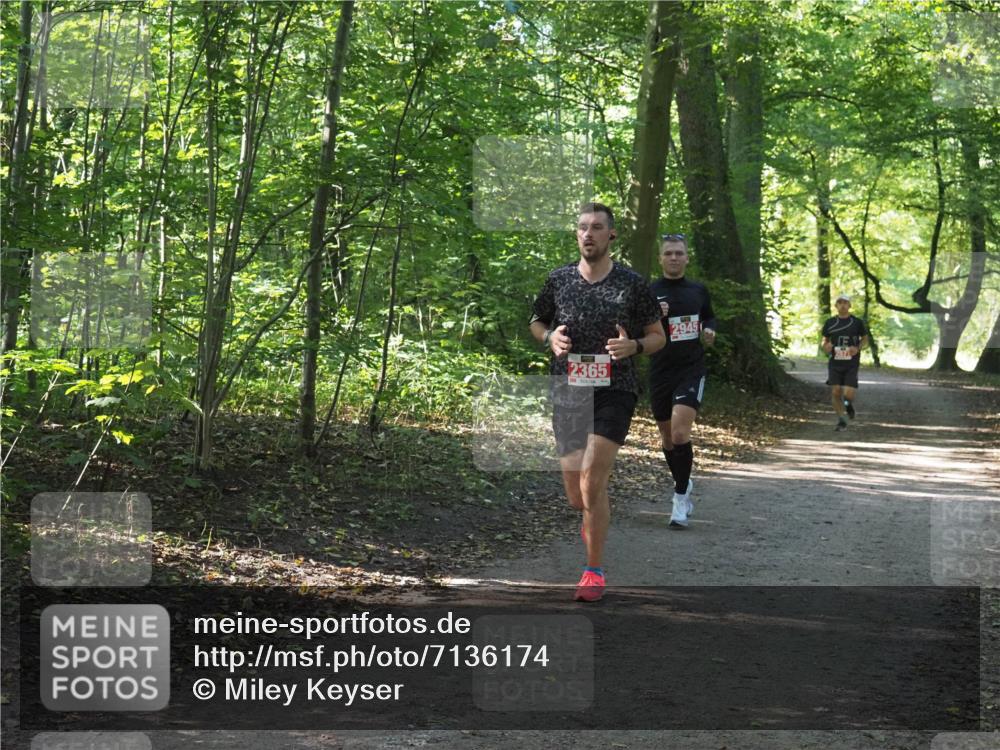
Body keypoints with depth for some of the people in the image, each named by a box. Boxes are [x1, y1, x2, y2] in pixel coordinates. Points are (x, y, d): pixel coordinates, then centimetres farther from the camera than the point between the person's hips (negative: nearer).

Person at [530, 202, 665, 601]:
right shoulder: (559, 279, 5)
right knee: (576, 496, 6)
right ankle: (594, 518, 44)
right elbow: (536, 321, 20)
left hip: (614, 393, -3)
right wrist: (550, 337, -4)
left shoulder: (632, 283, -1)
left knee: (592, 482, -17)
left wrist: (633, 346, -14)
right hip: (567, 393, 3)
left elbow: (657, 336, 8)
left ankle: (594, 570, -3)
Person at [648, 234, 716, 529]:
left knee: (680, 433, -19)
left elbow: (709, 318, 24)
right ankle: (684, 484, 38)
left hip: (692, 370, -1)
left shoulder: (698, 291, 6)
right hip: (661, 373, 1)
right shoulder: (649, 292, -3)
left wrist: (709, 332, 2)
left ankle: (680, 497, -8)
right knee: (667, 438, 12)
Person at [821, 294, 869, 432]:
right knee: (835, 392, -7)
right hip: (835, 363, 2)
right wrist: (826, 346, -11)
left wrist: (857, 348, -11)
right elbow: (825, 340, 13)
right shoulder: (829, 323, 4)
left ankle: (849, 403, 27)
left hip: (851, 364, -2)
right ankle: (841, 421, 9)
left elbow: (865, 339, 9)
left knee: (848, 393, -11)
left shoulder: (857, 322, 0)